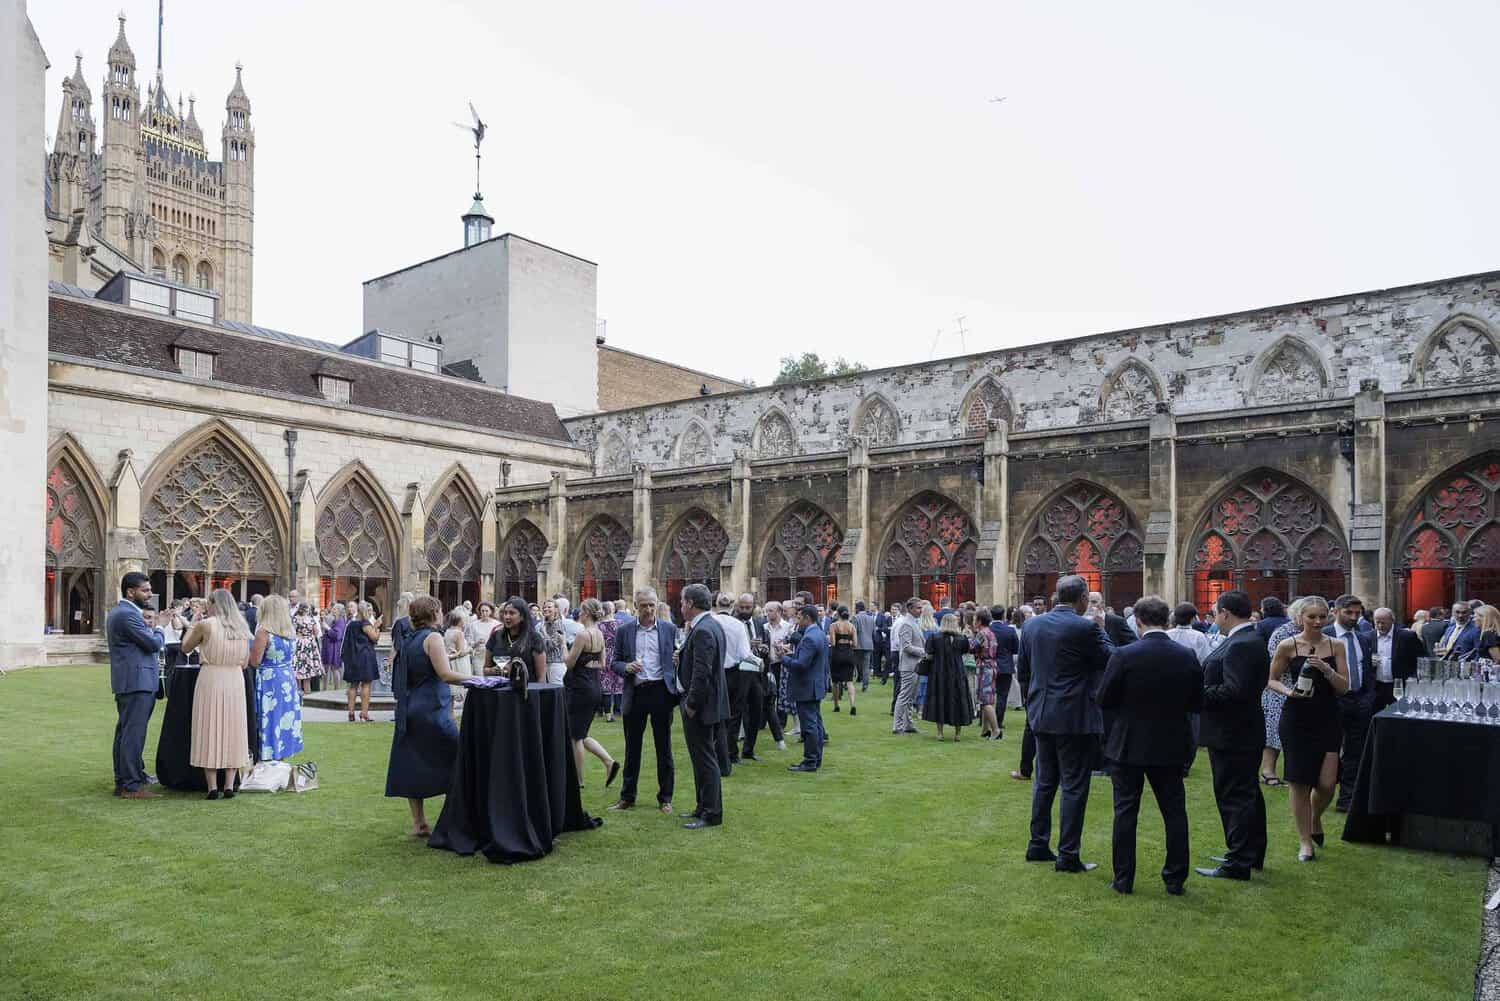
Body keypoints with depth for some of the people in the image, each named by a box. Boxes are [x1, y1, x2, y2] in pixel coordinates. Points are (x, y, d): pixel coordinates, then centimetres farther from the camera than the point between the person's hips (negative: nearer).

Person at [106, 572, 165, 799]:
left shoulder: (117, 612, 18)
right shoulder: (127, 615, -16)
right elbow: (154, 644, -16)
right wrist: (158, 630, 3)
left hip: (127, 682, 11)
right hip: (137, 682, -11)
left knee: (124, 732, 15)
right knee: (133, 733, -8)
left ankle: (122, 781, 22)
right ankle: (131, 785, -5)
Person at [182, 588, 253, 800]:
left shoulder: (205, 625, -6)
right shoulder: (241, 627, 7)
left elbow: (185, 647, 8)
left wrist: (193, 624, 16)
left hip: (211, 680, -4)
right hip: (235, 681, 4)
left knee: (209, 733, 4)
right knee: (232, 731, 9)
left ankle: (213, 786, 3)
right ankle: (229, 786, 9)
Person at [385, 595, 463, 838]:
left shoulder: (409, 639, 12)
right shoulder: (433, 637, -11)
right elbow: (445, 674, -20)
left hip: (409, 711, 8)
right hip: (432, 710, -8)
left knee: (411, 766, 9)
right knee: (453, 761, 2)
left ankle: (419, 823, 15)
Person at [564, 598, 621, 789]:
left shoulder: (583, 634, -17)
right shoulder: (600, 634, 9)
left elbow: (569, 663, -14)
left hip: (579, 687, -8)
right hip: (596, 687, 9)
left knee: (575, 736, 4)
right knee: (582, 735, 17)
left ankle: (578, 780, 11)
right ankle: (609, 762, 3)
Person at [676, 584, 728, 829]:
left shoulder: (703, 631, -21)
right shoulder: (712, 625, 11)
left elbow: (701, 673, -25)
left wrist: (691, 704, -18)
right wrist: (682, 658, 7)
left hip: (699, 706, -10)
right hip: (706, 702, 10)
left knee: (705, 759, -2)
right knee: (703, 757, 18)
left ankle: (711, 814, 5)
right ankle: (705, 807, 28)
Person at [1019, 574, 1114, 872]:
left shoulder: (1032, 625, 3)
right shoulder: (1085, 628, -16)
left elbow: (1022, 668, 9)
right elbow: (1110, 660, -4)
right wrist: (1100, 629, 6)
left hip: (1041, 715, 6)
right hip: (1075, 718, -6)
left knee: (1044, 782, 17)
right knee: (1074, 786, 2)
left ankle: (1038, 846, 25)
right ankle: (1068, 856, 6)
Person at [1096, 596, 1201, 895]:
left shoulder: (1123, 656, -17)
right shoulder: (1187, 656, -7)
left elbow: (1104, 700, -11)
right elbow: (1196, 702, 2)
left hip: (1128, 746, -2)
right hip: (1171, 747, 2)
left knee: (1125, 811, 8)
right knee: (1174, 812, 14)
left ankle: (1123, 879, 14)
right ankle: (1175, 879, 19)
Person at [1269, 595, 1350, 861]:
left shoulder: (1336, 646, 2)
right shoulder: (1287, 646, -3)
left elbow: (1344, 687, 0)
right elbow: (1272, 680, 5)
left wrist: (1327, 670, -18)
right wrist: (1288, 691, -14)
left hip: (1328, 720, 2)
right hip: (1296, 719, -2)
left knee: (1327, 784, -3)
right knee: (1299, 782, 1)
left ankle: (1315, 819, 31)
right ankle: (1305, 841, 16)